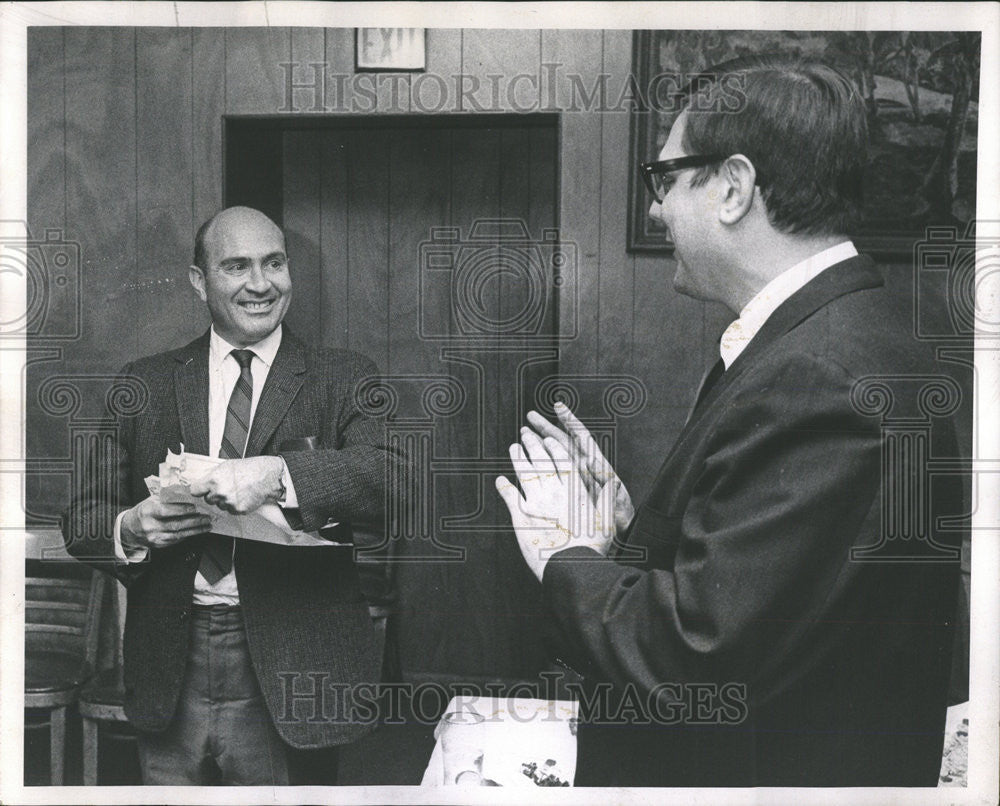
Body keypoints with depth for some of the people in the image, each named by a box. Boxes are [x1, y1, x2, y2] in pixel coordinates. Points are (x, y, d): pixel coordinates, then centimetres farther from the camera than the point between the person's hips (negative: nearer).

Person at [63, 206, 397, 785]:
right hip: (170, 676, 2)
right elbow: (83, 518, 9)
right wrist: (130, 529, -14)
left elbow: (397, 477, -16)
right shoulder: (146, 384, 8)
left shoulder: (342, 379, 1)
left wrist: (278, 474, -30)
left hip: (290, 670, -2)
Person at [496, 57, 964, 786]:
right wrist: (624, 534, -3)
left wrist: (567, 562, -15)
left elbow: (698, 656, -30)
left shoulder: (825, 381, -29)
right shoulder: (830, 332, 3)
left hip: (784, 772, -8)